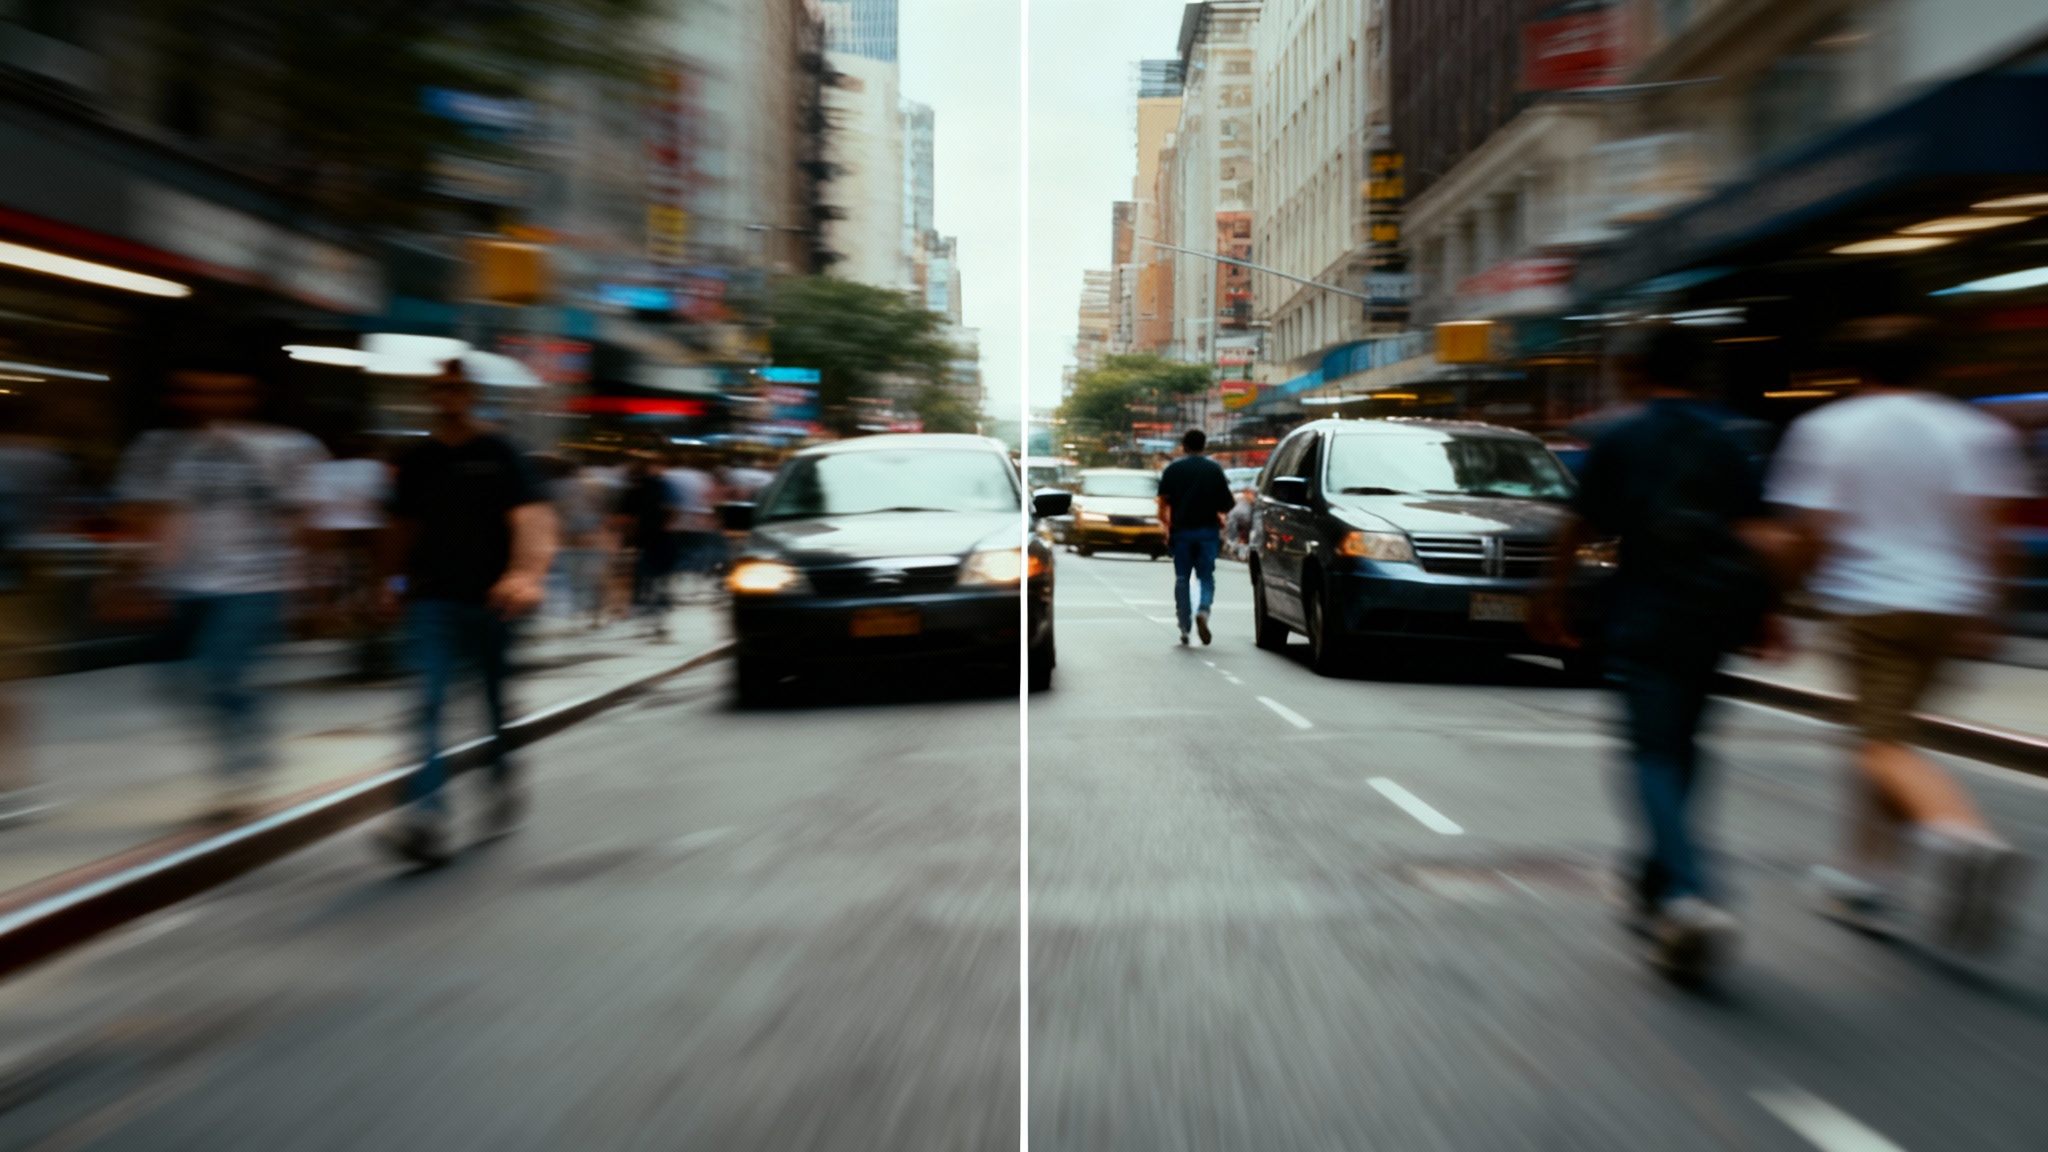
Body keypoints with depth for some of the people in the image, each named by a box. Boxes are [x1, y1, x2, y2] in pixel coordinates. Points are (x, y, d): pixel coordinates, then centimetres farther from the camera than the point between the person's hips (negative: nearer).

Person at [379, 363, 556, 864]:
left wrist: (526, 573, -33)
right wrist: (396, 580, 20)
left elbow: (531, 517, -17)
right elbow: (403, 527, 23)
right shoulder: (416, 461, 11)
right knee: (427, 700, -13)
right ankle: (427, 814, -20)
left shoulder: (499, 454, -3)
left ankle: (502, 780, 36)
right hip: (433, 601, 2)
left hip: (490, 600, -2)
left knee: (496, 703, 11)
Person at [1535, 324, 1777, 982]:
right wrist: (1758, 613, 9)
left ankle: (1690, 896, -21)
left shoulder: (1619, 440, -1)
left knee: (1654, 751, -3)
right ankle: (1655, 885, 24)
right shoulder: (1728, 440, 8)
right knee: (1679, 744, 16)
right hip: (1715, 615, 4)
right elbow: (1753, 534, 2)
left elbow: (1580, 529, 2)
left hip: (1646, 614, -4)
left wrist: (1553, 598, 14)